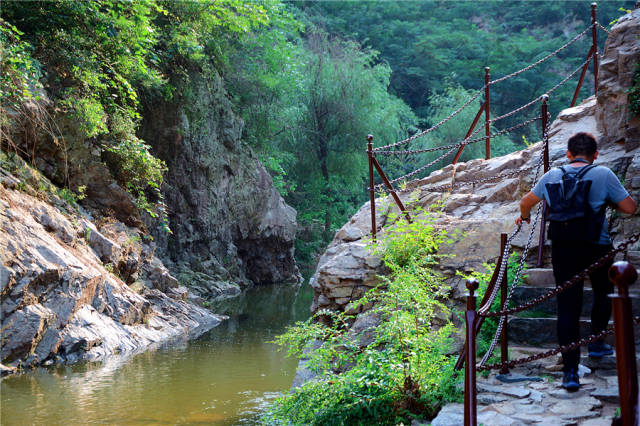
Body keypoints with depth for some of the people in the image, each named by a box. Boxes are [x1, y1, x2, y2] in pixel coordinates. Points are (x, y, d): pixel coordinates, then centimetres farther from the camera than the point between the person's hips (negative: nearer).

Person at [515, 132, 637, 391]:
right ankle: (597, 343, 36)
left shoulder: (552, 175, 6)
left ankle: (570, 371, -3)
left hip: (562, 249, 2)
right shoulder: (603, 174, -5)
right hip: (596, 248, -2)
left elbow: (526, 202, 20)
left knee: (567, 306, 1)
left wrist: (524, 218, 42)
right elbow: (630, 207, -4)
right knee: (603, 294, 26)